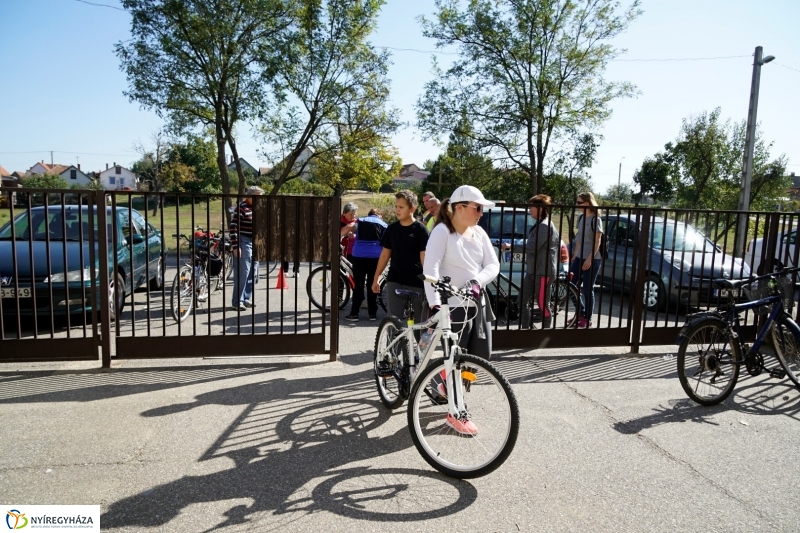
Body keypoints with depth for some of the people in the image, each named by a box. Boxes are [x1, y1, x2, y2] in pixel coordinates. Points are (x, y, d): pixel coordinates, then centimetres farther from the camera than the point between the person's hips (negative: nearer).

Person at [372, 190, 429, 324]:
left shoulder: (420, 229, -6)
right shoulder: (392, 228, 6)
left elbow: (424, 257, -9)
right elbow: (385, 254, 12)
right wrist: (376, 278, 12)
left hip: (416, 282, -3)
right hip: (394, 281, 3)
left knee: (417, 321, 6)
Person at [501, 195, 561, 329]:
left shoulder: (545, 226, -16)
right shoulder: (539, 225, 17)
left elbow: (531, 247, -22)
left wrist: (510, 246, -16)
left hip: (543, 272, -10)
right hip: (533, 271, 10)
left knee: (543, 305, 0)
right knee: (522, 301, 8)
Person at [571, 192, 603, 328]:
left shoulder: (595, 219, -10)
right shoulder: (580, 218, 10)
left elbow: (597, 242, -13)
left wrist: (589, 259, -19)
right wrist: (574, 255, 14)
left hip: (592, 259, -7)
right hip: (579, 257, 7)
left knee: (587, 290, -1)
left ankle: (588, 319, 10)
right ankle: (581, 313, 20)